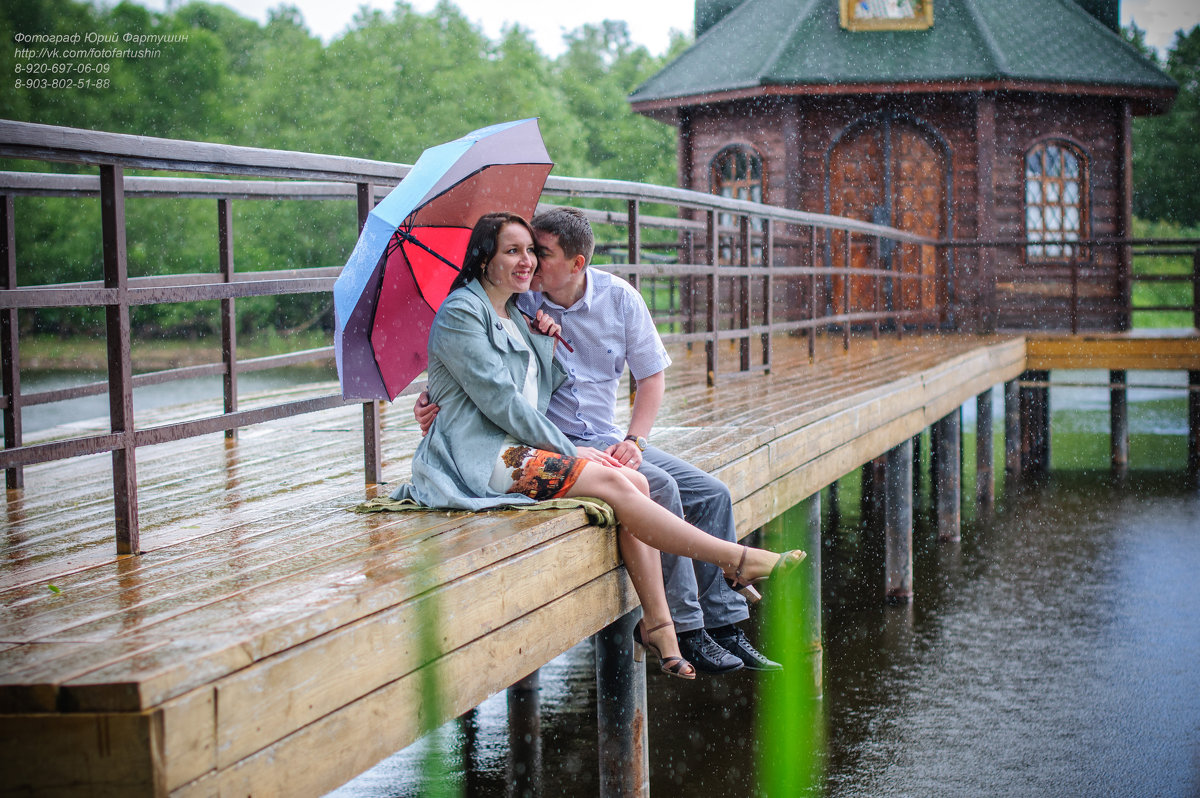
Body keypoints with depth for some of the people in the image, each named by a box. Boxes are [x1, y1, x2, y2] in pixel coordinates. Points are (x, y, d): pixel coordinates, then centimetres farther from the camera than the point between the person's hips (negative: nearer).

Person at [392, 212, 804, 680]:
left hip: (517, 446, 9)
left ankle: (657, 624, -17)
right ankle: (735, 560, -17)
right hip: (484, 457, -9)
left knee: (635, 483, -11)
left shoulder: (514, 316, 20)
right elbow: (499, 401, -14)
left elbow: (540, 392, 19)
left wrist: (549, 346, 1)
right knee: (610, 482, -22)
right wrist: (568, 450, -11)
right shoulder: (460, 314, -8)